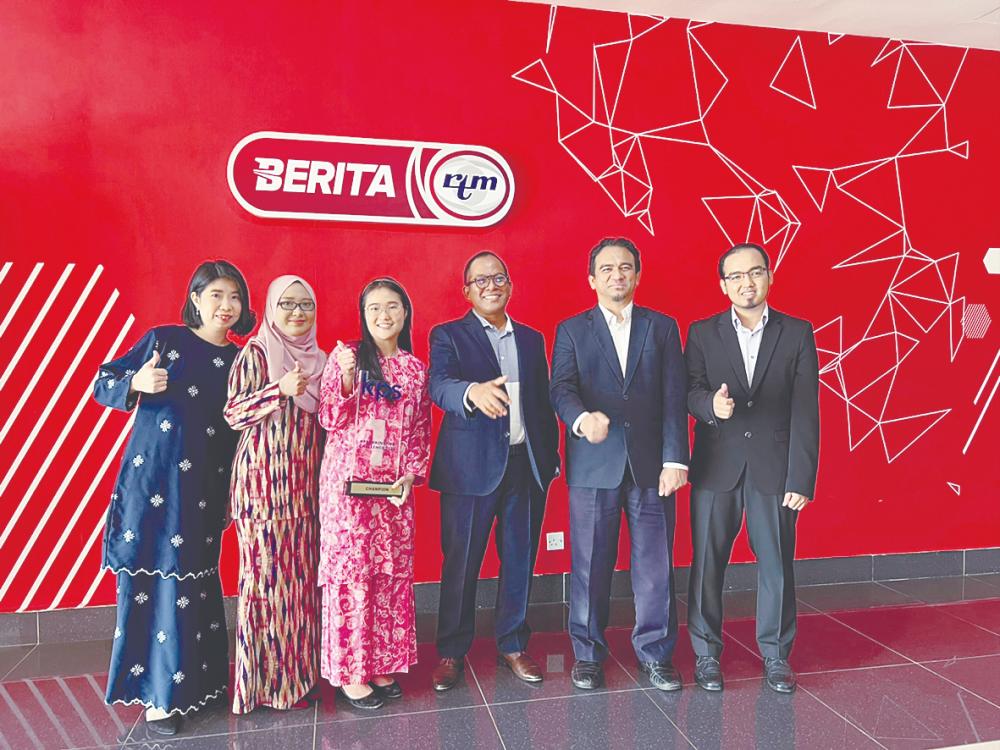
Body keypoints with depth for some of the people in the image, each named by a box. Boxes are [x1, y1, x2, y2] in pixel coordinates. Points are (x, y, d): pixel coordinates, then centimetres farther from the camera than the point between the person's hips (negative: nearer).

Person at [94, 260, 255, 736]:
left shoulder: (239, 360, 9)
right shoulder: (164, 339, 1)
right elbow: (103, 384, 3)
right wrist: (137, 383, -16)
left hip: (205, 484, 2)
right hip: (153, 477, -2)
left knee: (194, 579, 8)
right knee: (152, 578, 1)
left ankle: (195, 679, 24)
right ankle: (156, 693, 14)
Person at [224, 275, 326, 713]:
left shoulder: (317, 359, 14)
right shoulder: (256, 353, -3)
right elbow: (233, 414, -8)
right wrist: (280, 390, -19)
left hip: (306, 482, 6)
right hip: (264, 480, -5)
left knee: (300, 571, 9)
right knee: (266, 571, -1)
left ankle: (295, 670, 21)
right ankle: (263, 679, 12)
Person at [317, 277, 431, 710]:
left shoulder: (415, 369, 10)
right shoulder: (345, 357, 0)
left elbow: (421, 430, 11)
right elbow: (330, 420, -4)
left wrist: (412, 474, -1)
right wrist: (346, 377, -17)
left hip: (394, 486, 4)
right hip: (348, 481, -3)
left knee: (393, 570, 7)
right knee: (349, 569, 0)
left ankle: (383, 665, 22)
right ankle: (350, 672, 13)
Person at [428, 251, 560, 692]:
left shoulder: (532, 339, 14)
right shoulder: (448, 336, 0)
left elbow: (543, 403, 15)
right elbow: (439, 385, -19)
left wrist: (551, 457, 9)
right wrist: (474, 391, -41)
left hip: (526, 465, 4)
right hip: (471, 467, -4)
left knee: (520, 560, 11)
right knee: (461, 562, 5)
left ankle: (512, 646, 28)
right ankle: (451, 652, 22)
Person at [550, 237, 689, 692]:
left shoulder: (663, 327, 10)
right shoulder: (571, 330, 8)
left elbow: (674, 397, 3)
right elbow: (561, 389, -6)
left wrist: (675, 459, -5)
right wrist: (582, 417, -29)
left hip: (651, 464, 1)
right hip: (593, 465, -1)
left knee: (655, 565, 6)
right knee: (590, 566, 7)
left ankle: (655, 653, 24)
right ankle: (587, 654, 24)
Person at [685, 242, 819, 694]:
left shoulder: (797, 333, 3)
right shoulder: (702, 333, 4)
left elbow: (805, 411, -1)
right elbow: (689, 393, -2)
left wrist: (801, 478, -6)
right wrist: (711, 404, -26)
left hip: (774, 468, 0)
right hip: (716, 467, 0)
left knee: (777, 564, 8)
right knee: (707, 563, 6)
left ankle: (775, 654, 27)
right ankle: (706, 653, 23)